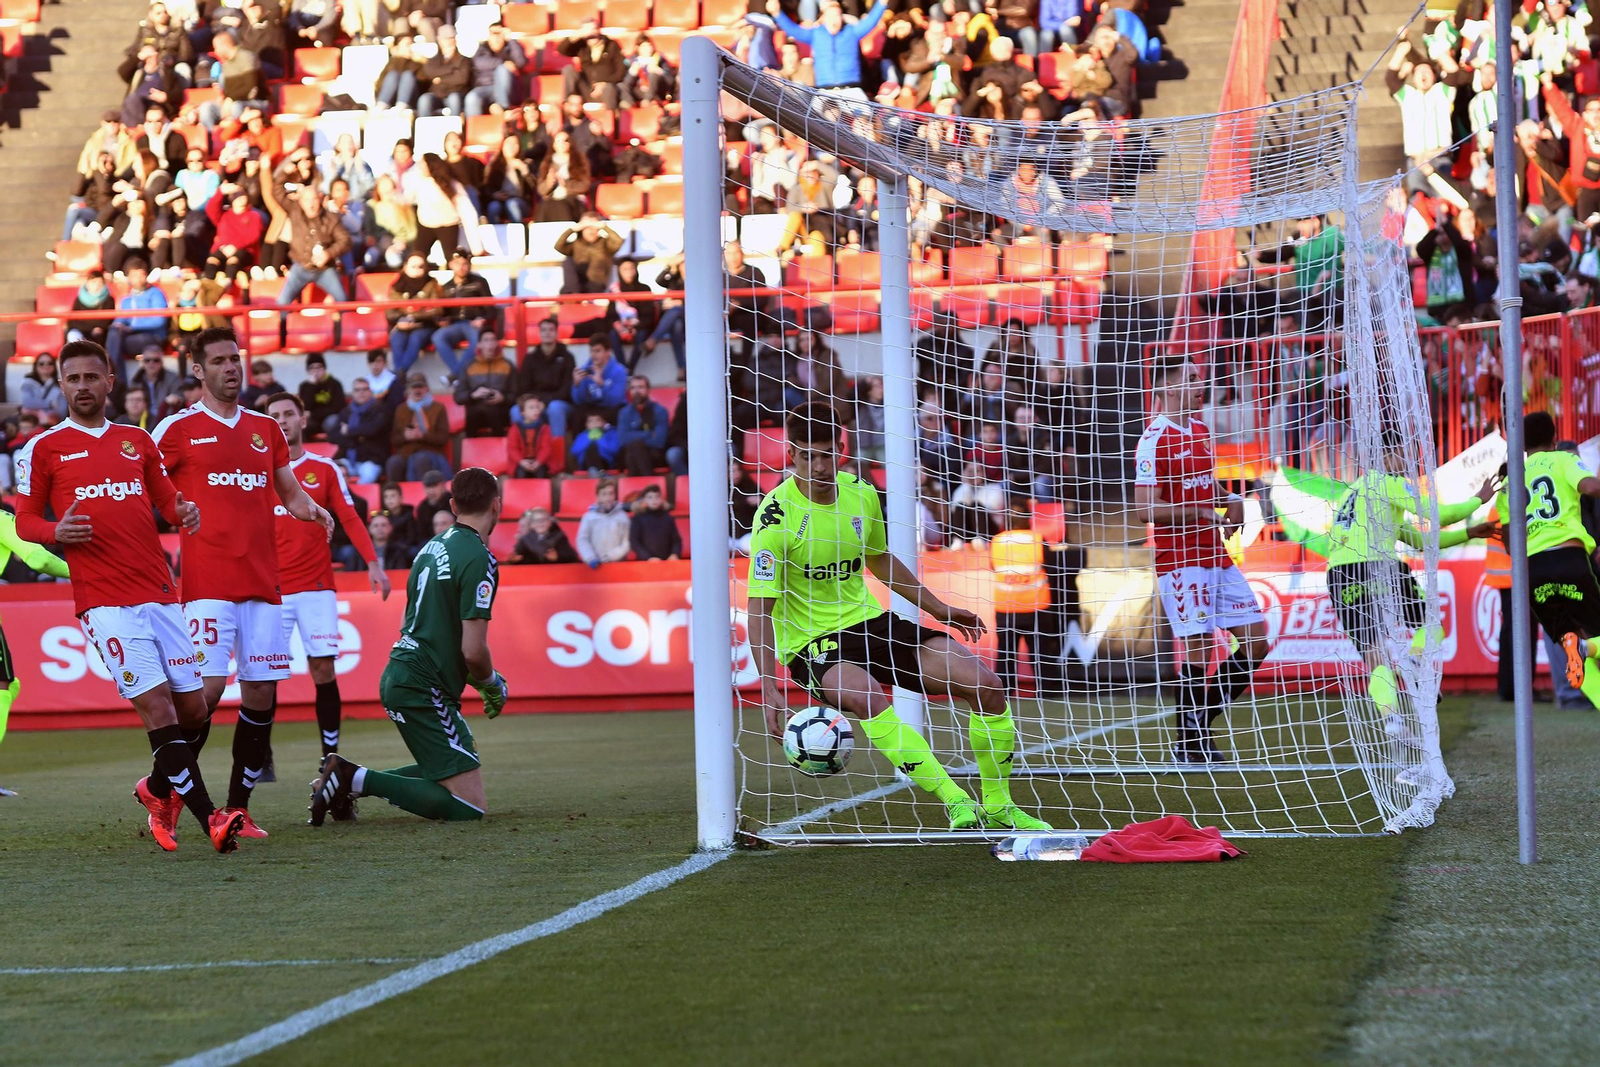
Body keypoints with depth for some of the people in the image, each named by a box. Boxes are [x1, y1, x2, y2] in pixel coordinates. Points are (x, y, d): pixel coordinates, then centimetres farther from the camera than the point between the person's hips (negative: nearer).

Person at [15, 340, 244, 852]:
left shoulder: (138, 441, 17)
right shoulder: (43, 448, 5)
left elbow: (168, 503, 22)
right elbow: (24, 521, 6)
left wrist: (186, 513, -1)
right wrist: (57, 532, -16)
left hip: (160, 594, 5)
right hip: (103, 600, -5)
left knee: (194, 709, 3)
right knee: (157, 707, -15)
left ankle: (158, 790, 30)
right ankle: (210, 819, -16)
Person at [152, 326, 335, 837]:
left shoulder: (266, 429, 16)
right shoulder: (178, 428, 1)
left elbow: (290, 492, 24)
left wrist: (310, 508, 1)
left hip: (262, 581, 5)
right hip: (207, 581, -5)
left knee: (262, 693, 2)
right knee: (207, 686, -14)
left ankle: (238, 806, 10)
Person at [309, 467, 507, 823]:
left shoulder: (434, 545, 13)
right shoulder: (479, 559, -16)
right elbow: (473, 650, -19)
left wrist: (485, 678, 23)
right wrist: (492, 685, 2)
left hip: (398, 675, 10)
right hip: (423, 690, -10)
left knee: (447, 771, 25)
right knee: (470, 806, -11)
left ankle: (349, 781, 12)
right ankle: (357, 780, -15)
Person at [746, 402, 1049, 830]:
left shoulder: (861, 494, 0)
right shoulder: (776, 515, -18)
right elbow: (760, 606, -19)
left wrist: (937, 608, 27)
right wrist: (768, 686, -28)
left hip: (868, 620, 6)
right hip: (809, 642, -6)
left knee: (986, 685, -7)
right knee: (867, 697, -39)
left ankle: (997, 806, 9)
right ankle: (957, 803, -37)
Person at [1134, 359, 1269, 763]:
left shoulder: (1201, 430, 15)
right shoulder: (1155, 439, -11)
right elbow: (1147, 508, -16)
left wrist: (1229, 500, 8)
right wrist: (1201, 512, -21)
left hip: (1216, 555, 9)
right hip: (1180, 559, -9)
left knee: (1256, 640, 5)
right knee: (1198, 649, -9)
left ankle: (1202, 723, 15)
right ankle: (1190, 743, 4)